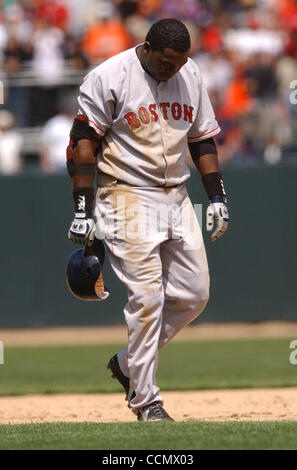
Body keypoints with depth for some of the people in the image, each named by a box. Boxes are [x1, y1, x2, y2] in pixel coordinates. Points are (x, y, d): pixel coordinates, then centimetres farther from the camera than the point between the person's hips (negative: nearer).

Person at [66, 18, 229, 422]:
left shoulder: (190, 75, 7)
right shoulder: (108, 78, -11)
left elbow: (203, 139, 16)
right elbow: (83, 143, -10)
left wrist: (217, 197, 11)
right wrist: (82, 210, -14)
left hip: (176, 199, 7)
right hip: (128, 197, -6)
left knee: (195, 293, 5)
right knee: (147, 297, -12)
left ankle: (129, 363, 21)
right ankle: (145, 400, -5)